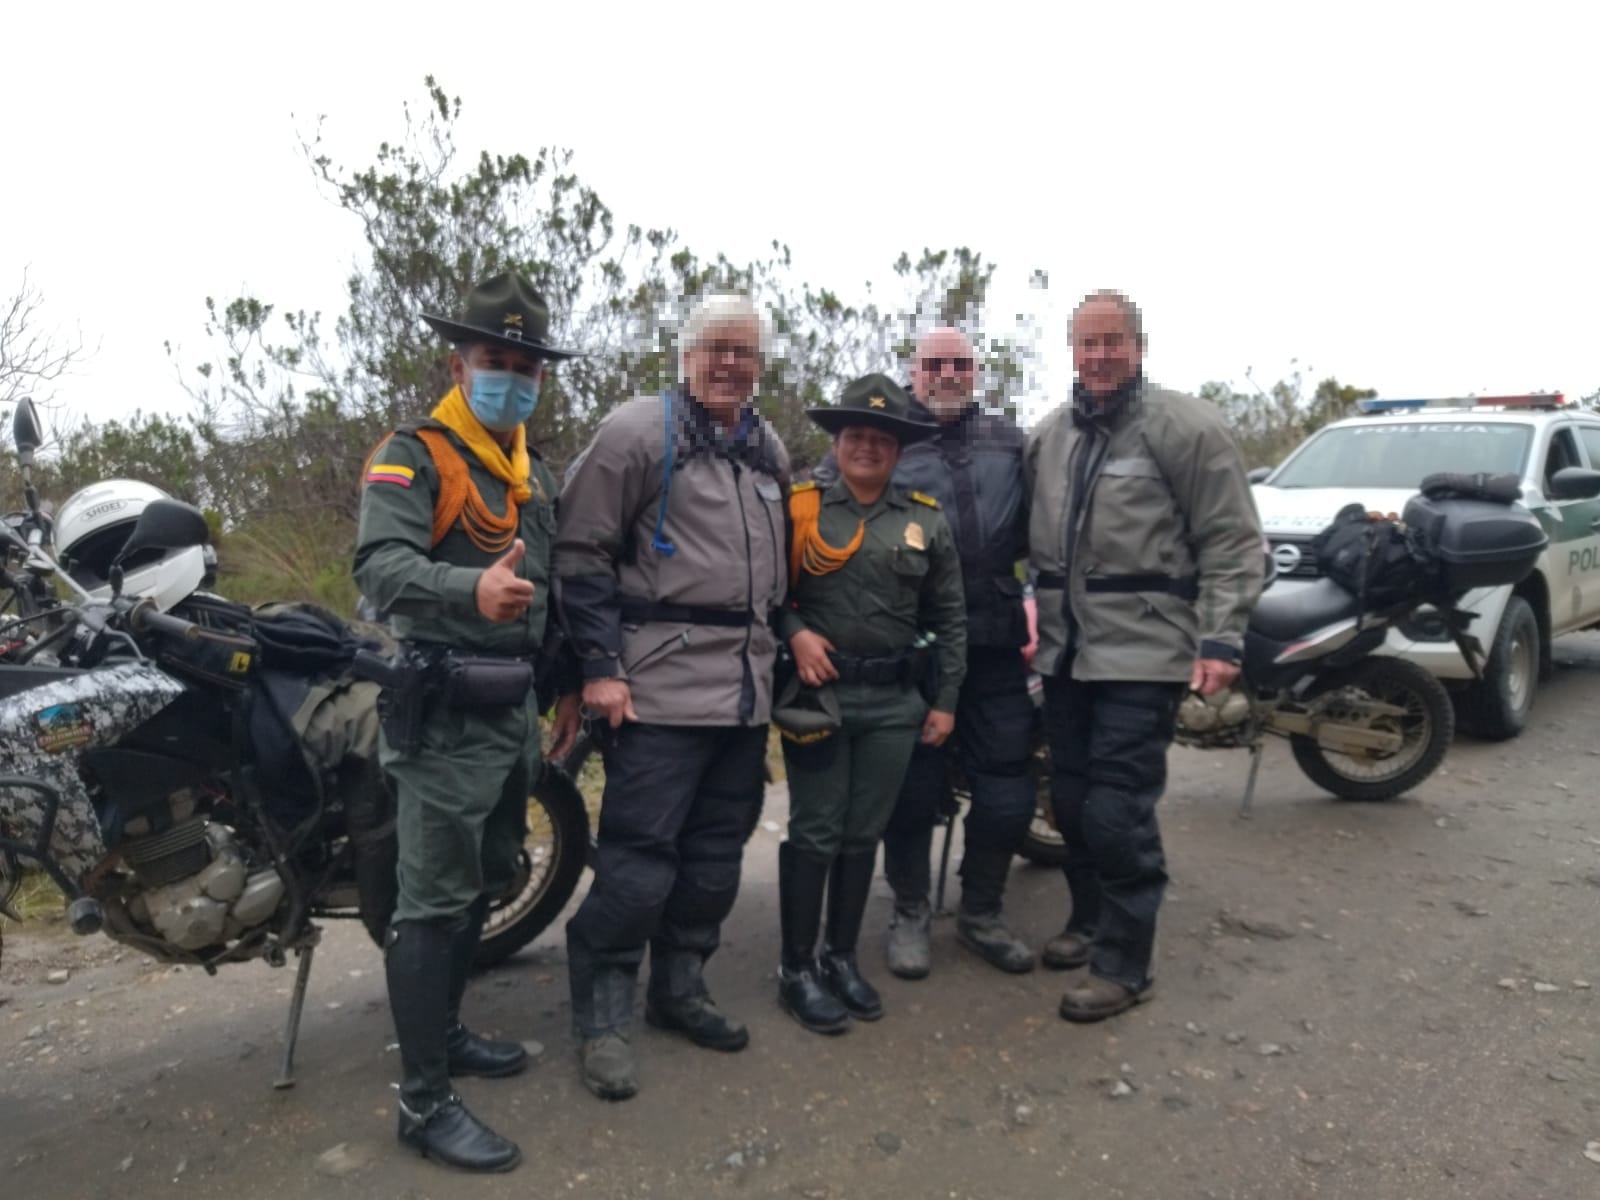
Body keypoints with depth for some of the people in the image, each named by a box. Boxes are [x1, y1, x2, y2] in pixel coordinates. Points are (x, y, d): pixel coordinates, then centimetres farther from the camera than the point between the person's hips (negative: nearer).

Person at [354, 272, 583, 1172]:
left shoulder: (538, 475, 16)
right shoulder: (414, 456, -9)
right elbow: (382, 565, -27)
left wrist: (569, 686, 16)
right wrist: (471, 590, -46)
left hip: (516, 710, 8)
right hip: (445, 716, -8)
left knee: (484, 887, 18)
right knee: (435, 902, -3)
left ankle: (444, 1032, 36)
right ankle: (425, 1101, 7)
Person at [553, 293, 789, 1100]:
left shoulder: (769, 449, 16)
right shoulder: (637, 431, -5)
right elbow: (581, 552, -9)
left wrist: (784, 636, 18)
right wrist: (599, 665, -13)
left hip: (746, 683, 7)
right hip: (662, 682, -7)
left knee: (718, 849, 13)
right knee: (639, 854, -5)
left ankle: (678, 988, 29)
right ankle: (601, 1017, 10)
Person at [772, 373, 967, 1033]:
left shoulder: (928, 522, 7)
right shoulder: (798, 509, 0)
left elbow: (950, 617, 10)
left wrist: (945, 700, 6)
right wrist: (793, 632, -14)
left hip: (895, 701, 3)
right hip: (817, 694, -3)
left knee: (864, 834, 11)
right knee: (814, 835, 2)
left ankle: (842, 956, 27)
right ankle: (797, 968, 15)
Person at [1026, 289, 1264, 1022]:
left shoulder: (1183, 426, -7)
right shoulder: (1048, 436, 12)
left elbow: (1232, 542, -9)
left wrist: (1220, 639, -15)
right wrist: (1035, 617, 12)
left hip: (1142, 653, -6)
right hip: (1065, 651, 7)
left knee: (1118, 810, -6)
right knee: (1071, 798, 15)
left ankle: (1123, 962, 9)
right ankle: (1090, 920, 35)